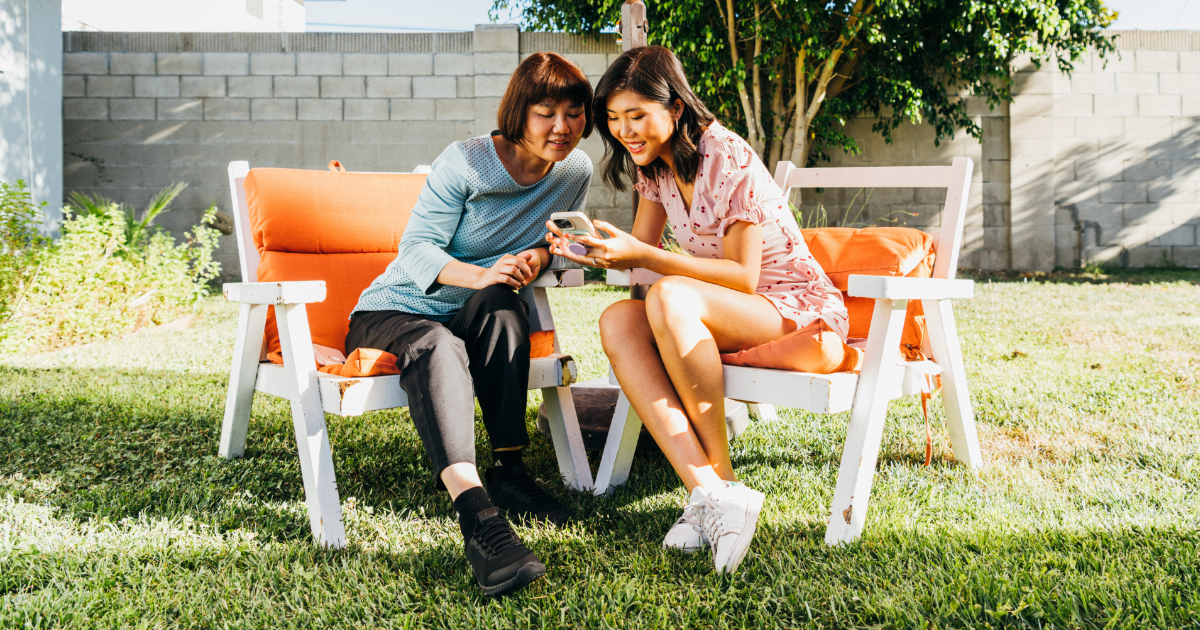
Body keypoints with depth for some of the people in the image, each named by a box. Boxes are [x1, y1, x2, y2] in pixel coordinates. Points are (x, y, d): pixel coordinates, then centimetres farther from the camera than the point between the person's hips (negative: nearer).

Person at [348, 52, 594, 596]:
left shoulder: (575, 171, -1)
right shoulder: (465, 163, -15)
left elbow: (559, 240, 10)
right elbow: (416, 248, -17)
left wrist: (540, 254, -16)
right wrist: (479, 274, -37)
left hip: (475, 315, 4)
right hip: (397, 308, -3)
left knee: (500, 304, -34)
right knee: (437, 345, -39)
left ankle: (508, 473, -32)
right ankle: (475, 513, -60)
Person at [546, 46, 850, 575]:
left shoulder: (728, 159, -19)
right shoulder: (655, 164, 5)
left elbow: (742, 275, -20)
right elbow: (641, 251, 8)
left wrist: (646, 258, -28)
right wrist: (593, 250, -13)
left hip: (797, 307, -7)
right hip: (727, 317, 7)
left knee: (669, 298, -35)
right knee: (618, 323, -22)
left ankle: (723, 480, -23)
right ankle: (708, 491, -32)